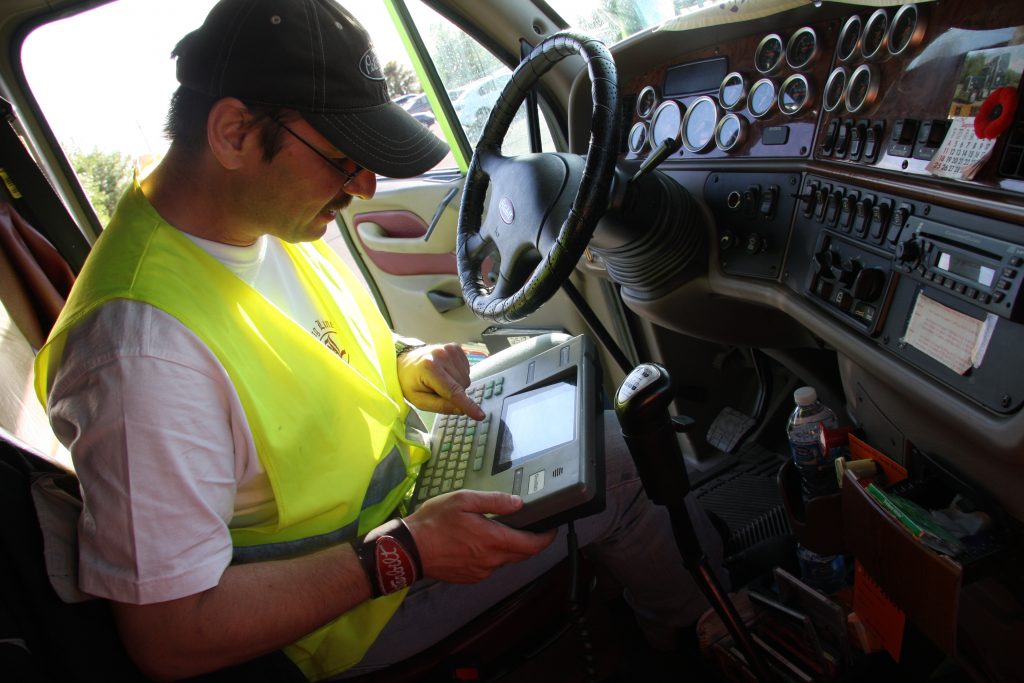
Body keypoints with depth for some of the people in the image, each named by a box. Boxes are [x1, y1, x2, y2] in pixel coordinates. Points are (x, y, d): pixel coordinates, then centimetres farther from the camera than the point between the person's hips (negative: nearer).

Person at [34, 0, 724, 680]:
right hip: (343, 602, -8)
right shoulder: (144, 345, -34)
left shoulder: (264, 212, -7)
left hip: (393, 463, 8)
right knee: (618, 466, -9)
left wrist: (401, 361, -8)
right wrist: (404, 553, -30)